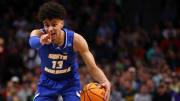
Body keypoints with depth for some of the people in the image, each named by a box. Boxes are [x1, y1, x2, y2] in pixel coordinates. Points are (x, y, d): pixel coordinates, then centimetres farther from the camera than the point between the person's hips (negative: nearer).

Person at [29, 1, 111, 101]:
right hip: (47, 81, 1)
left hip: (70, 81, -1)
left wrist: (105, 82, -45)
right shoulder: (39, 34, -25)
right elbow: (33, 41, -51)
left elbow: (93, 68, -23)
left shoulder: (76, 40, -25)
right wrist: (41, 41, -78)